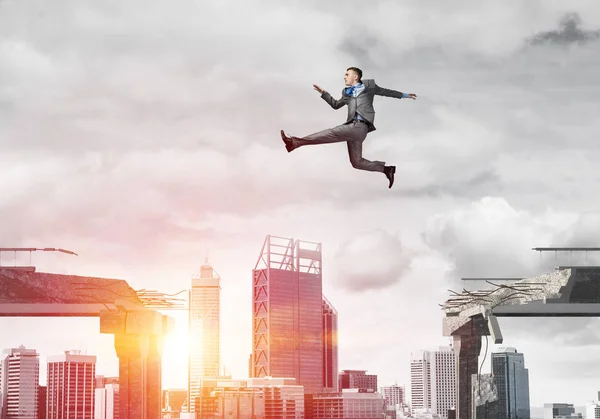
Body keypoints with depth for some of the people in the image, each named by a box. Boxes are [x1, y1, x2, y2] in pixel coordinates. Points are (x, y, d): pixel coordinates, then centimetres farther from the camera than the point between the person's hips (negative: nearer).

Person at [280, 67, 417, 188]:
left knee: (332, 133, -23)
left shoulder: (369, 85, 12)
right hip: (353, 127, 8)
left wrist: (404, 95, 32)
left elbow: (385, 91, 24)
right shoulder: (347, 93, 26)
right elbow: (336, 105, 37)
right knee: (357, 162, 4)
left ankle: (297, 142, -31)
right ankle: (386, 169, 12)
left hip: (360, 126, -8)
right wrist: (323, 93, 27)